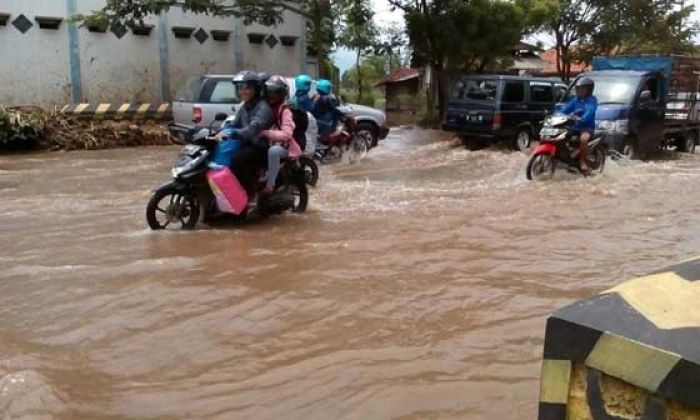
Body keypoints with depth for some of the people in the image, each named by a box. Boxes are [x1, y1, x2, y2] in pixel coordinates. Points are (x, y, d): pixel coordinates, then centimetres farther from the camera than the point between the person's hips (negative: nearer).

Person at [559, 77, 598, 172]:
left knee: (584, 138, -37)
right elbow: (566, 109, 3)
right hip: (575, 127, 7)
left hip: (587, 127, -7)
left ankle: (583, 161, -22)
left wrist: (581, 119, -42)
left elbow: (590, 111, -23)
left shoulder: (592, 100, -4)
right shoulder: (575, 100, 13)